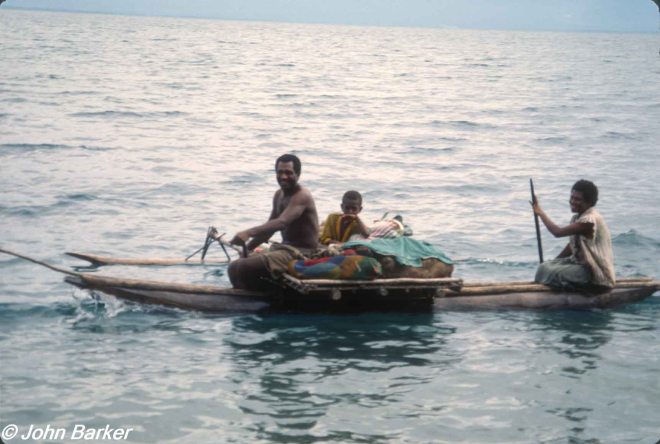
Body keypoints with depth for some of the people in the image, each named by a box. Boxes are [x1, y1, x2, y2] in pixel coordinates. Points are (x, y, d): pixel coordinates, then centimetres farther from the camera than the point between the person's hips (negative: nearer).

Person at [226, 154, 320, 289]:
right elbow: (269, 227, 23)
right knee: (234, 268, 3)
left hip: (301, 254, -10)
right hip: (283, 248, 10)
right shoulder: (279, 195, 13)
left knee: (246, 266, -25)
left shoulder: (302, 196, -16)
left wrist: (248, 233, -44)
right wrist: (247, 247, 11)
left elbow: (281, 223, -32)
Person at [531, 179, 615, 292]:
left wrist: (540, 212, -13)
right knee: (546, 267, 1)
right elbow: (572, 246, 18)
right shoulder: (578, 218, 9)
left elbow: (558, 232, -24)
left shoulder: (590, 220, -21)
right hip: (584, 265, 9)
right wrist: (552, 263, 10)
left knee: (547, 271, -18)